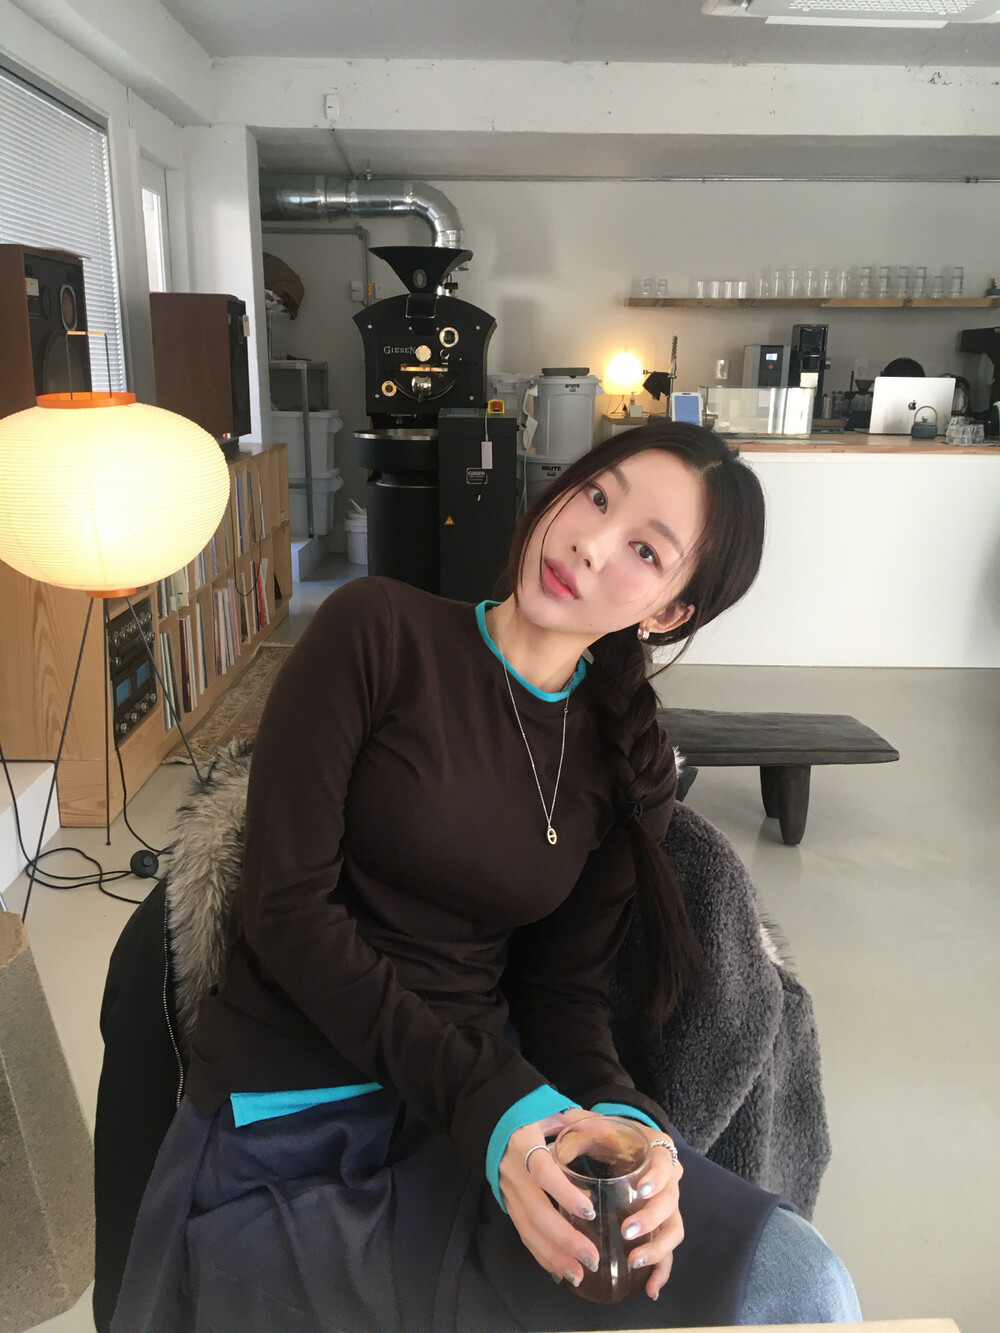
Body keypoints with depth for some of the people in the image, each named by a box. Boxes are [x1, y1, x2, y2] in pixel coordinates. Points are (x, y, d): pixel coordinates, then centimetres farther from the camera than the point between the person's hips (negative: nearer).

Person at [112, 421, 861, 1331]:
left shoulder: (621, 764, 3)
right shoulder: (379, 632, -9)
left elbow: (564, 990, 3)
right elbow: (287, 907, -13)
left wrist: (622, 1118, -19)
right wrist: (489, 1102, -21)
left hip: (499, 1092, 4)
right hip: (293, 1122, -3)